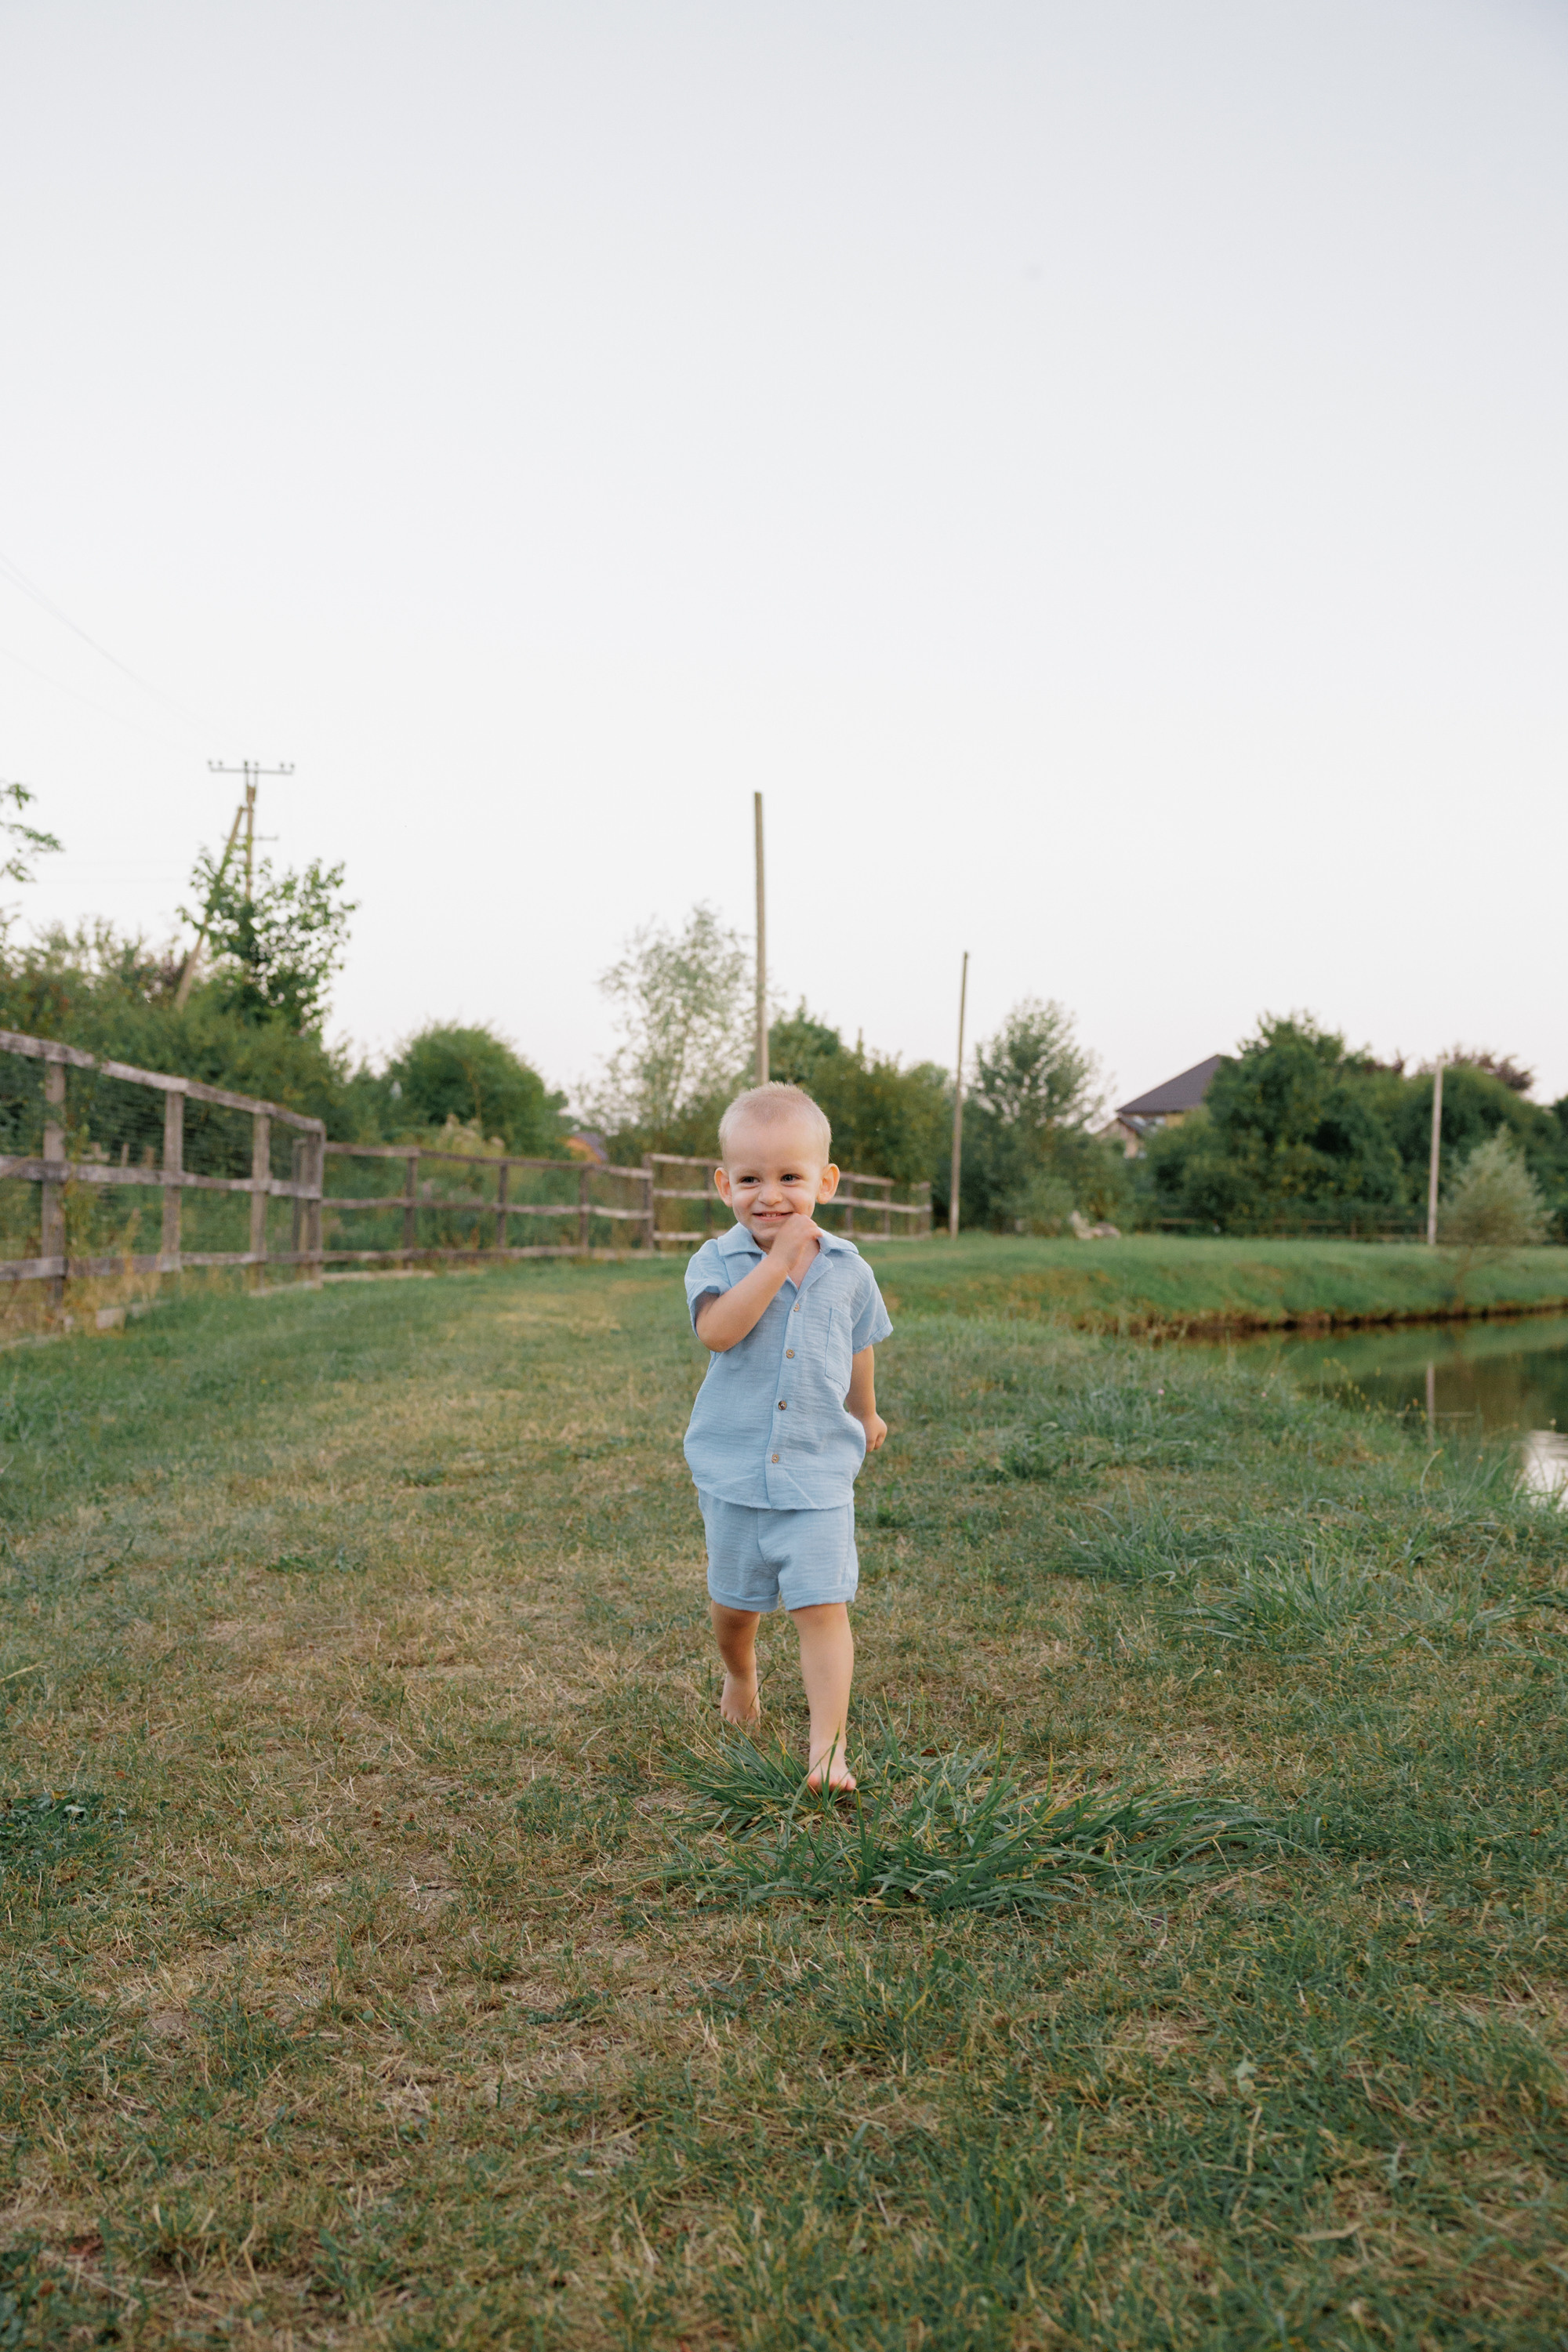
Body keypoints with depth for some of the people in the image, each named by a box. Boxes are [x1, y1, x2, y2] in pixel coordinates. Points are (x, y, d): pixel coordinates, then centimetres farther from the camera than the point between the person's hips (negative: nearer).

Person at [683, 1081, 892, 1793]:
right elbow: (717, 1331, -29)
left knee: (822, 1607, -8)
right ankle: (740, 1680, 48)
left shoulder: (847, 1270, -1)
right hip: (734, 1472, 0)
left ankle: (828, 1747, -1)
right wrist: (779, 1261, -29)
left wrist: (864, 1414, 30)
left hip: (818, 1473, 0)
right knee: (735, 1602, 18)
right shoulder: (717, 1261, -9)